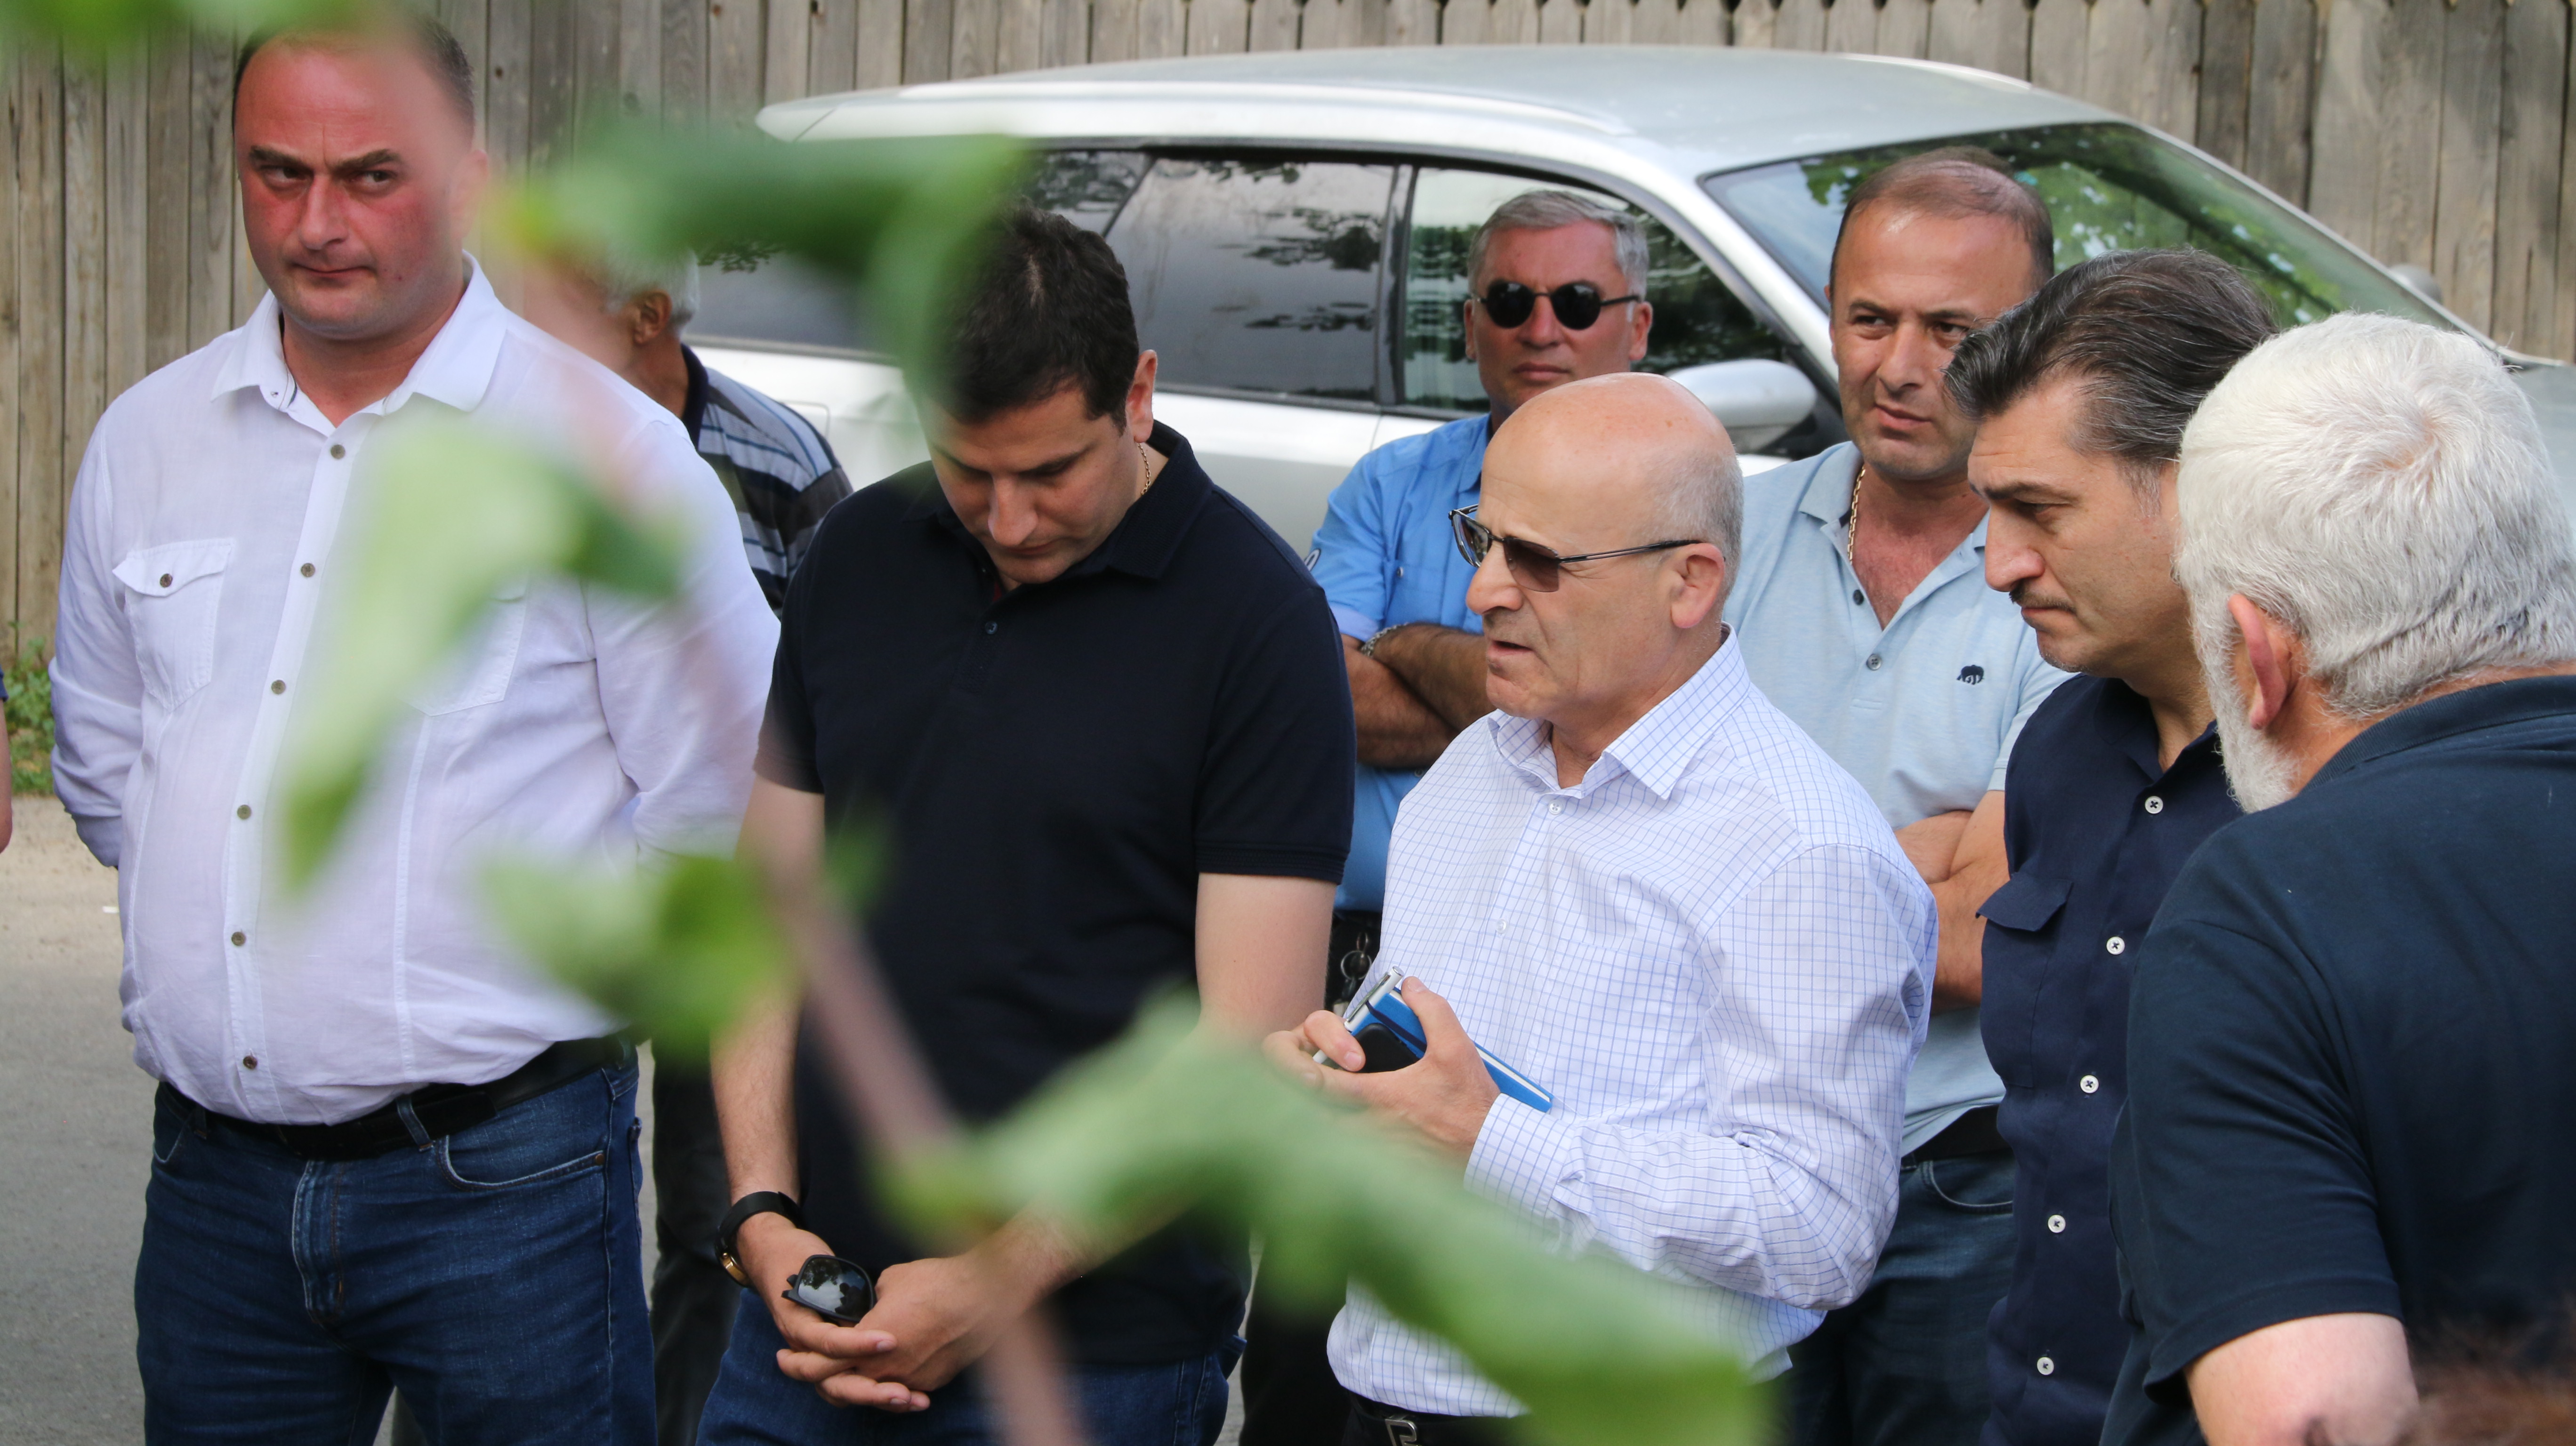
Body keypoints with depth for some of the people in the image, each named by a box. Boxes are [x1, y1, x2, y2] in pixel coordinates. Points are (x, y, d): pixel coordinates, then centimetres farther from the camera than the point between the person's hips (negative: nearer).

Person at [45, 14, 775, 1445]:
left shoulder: (607, 451, -6)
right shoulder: (146, 441, 8)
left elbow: (724, 810, -2)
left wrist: (524, 973, 5)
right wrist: (224, 924, 14)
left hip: (502, 1179, -4)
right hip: (214, 1176, 4)